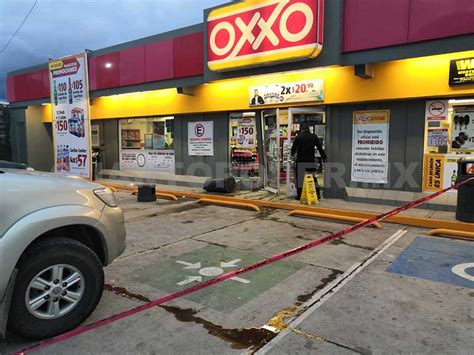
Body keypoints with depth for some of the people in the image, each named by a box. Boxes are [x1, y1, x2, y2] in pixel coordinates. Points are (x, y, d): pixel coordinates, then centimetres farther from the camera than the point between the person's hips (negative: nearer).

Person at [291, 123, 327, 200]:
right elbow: (320, 148, 3)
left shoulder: (298, 137, -4)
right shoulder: (314, 136, 2)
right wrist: (324, 157, 11)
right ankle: (317, 194, 14)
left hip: (300, 161, -2)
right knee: (314, 177, 12)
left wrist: (292, 154, 25)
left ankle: (299, 195, 8)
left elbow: (293, 148, 4)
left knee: (300, 178, 6)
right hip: (311, 161, 3)